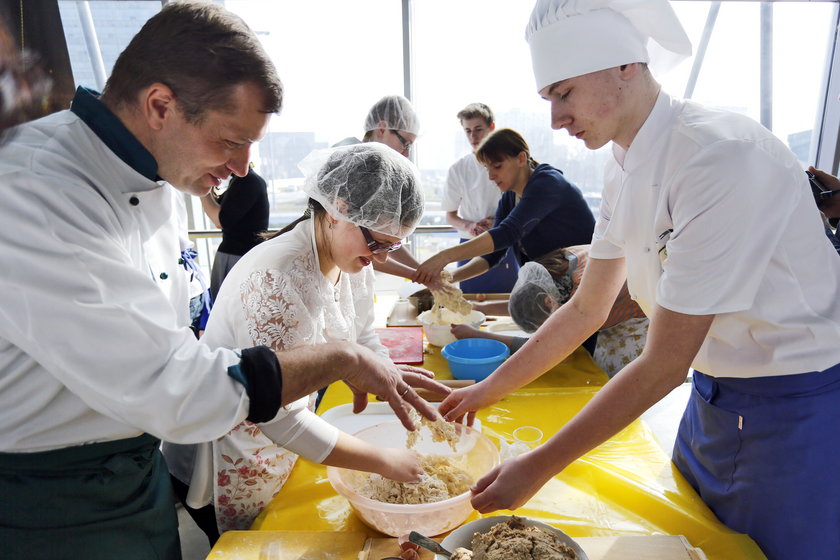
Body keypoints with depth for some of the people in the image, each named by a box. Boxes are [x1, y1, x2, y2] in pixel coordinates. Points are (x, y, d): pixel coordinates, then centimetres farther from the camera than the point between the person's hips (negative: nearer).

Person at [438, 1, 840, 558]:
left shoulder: (724, 153, -28)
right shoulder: (625, 169, -3)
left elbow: (666, 362, -28)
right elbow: (587, 309, 4)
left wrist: (538, 468, -23)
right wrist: (487, 391, 4)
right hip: (713, 395, 7)